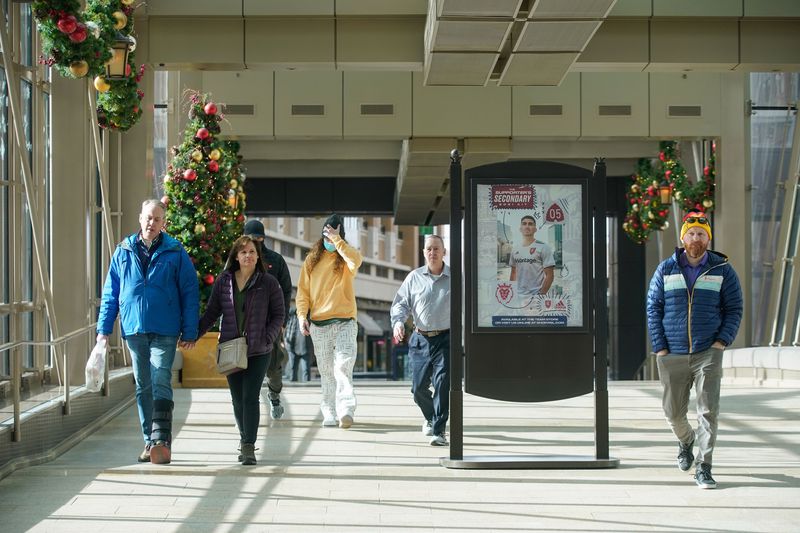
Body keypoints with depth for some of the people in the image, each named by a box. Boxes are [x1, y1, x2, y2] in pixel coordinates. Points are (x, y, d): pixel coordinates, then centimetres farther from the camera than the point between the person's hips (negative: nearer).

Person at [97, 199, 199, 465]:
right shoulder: (124, 252, 8)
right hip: (134, 330, 4)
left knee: (160, 384, -13)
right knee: (143, 387, 10)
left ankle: (161, 441, -17)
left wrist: (189, 331, -4)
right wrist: (104, 328, 6)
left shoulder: (175, 253, 0)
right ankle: (150, 442, 17)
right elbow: (110, 293, 12)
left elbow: (190, 293, 1)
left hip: (164, 331, -4)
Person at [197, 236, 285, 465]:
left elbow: (278, 315, 4)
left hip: (258, 351, -3)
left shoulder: (268, 283, 0)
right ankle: (245, 439, 24)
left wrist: (267, 338, -10)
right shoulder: (223, 281, 6)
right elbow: (212, 312, 9)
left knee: (250, 397, -10)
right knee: (237, 399, 8)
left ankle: (248, 447, -10)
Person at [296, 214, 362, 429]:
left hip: (345, 322, -3)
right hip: (319, 324, 3)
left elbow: (356, 260, -23)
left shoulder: (345, 257, 3)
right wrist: (302, 316, -3)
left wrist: (337, 241, -18)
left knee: (344, 365, -17)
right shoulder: (312, 259, 10)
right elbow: (302, 291, 9)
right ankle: (329, 414, 9)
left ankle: (346, 410, -25)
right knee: (326, 371, 5)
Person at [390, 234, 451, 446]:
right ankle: (430, 418, 37)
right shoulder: (414, 277, 7)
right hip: (420, 339, 3)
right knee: (419, 387, 6)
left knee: (442, 383, -16)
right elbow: (401, 303, 8)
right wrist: (398, 322, -12)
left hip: (445, 339, -3)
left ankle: (438, 431, -11)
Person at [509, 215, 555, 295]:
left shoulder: (543, 247, -5)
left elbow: (549, 275, -8)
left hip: (535, 294, -6)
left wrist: (541, 294, -15)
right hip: (518, 295, 6)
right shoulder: (515, 250, 13)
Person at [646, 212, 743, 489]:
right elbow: (653, 308, 6)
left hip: (708, 352, -2)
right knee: (673, 410, 10)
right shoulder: (665, 270, 5)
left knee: (708, 409, -10)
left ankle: (704, 468, -8)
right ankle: (686, 441, 42)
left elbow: (734, 309, 6)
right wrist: (659, 347, -2)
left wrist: (723, 340, -7)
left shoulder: (722, 270, 3)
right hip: (673, 355, 2)